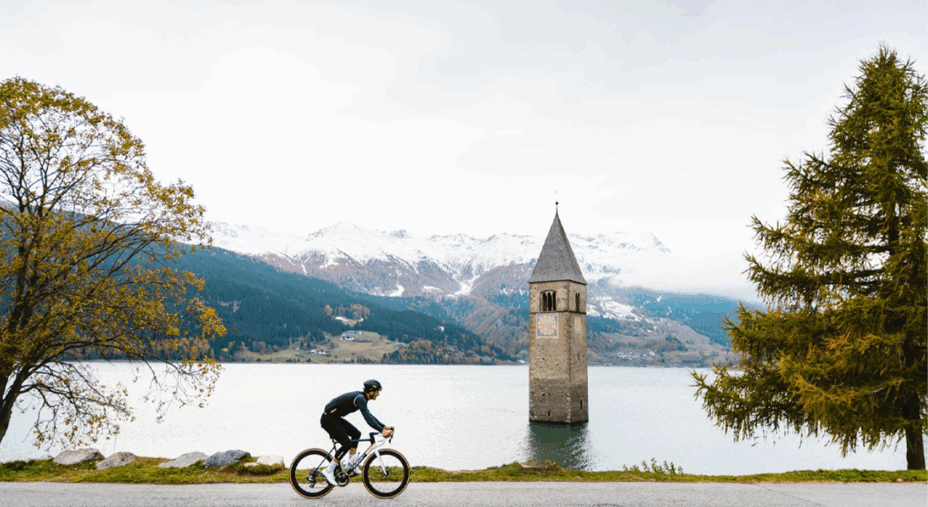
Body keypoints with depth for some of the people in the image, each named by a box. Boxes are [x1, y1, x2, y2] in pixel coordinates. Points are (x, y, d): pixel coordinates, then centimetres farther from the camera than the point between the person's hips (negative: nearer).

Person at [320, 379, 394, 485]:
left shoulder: (361, 398, 10)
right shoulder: (360, 398, -20)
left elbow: (370, 416, 18)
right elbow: (367, 418, -30)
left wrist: (385, 427, 12)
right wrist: (382, 431, -34)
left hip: (335, 418, 10)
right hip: (328, 419, -10)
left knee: (356, 434, 11)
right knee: (347, 443, -14)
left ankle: (350, 462, 18)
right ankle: (329, 470, -6)